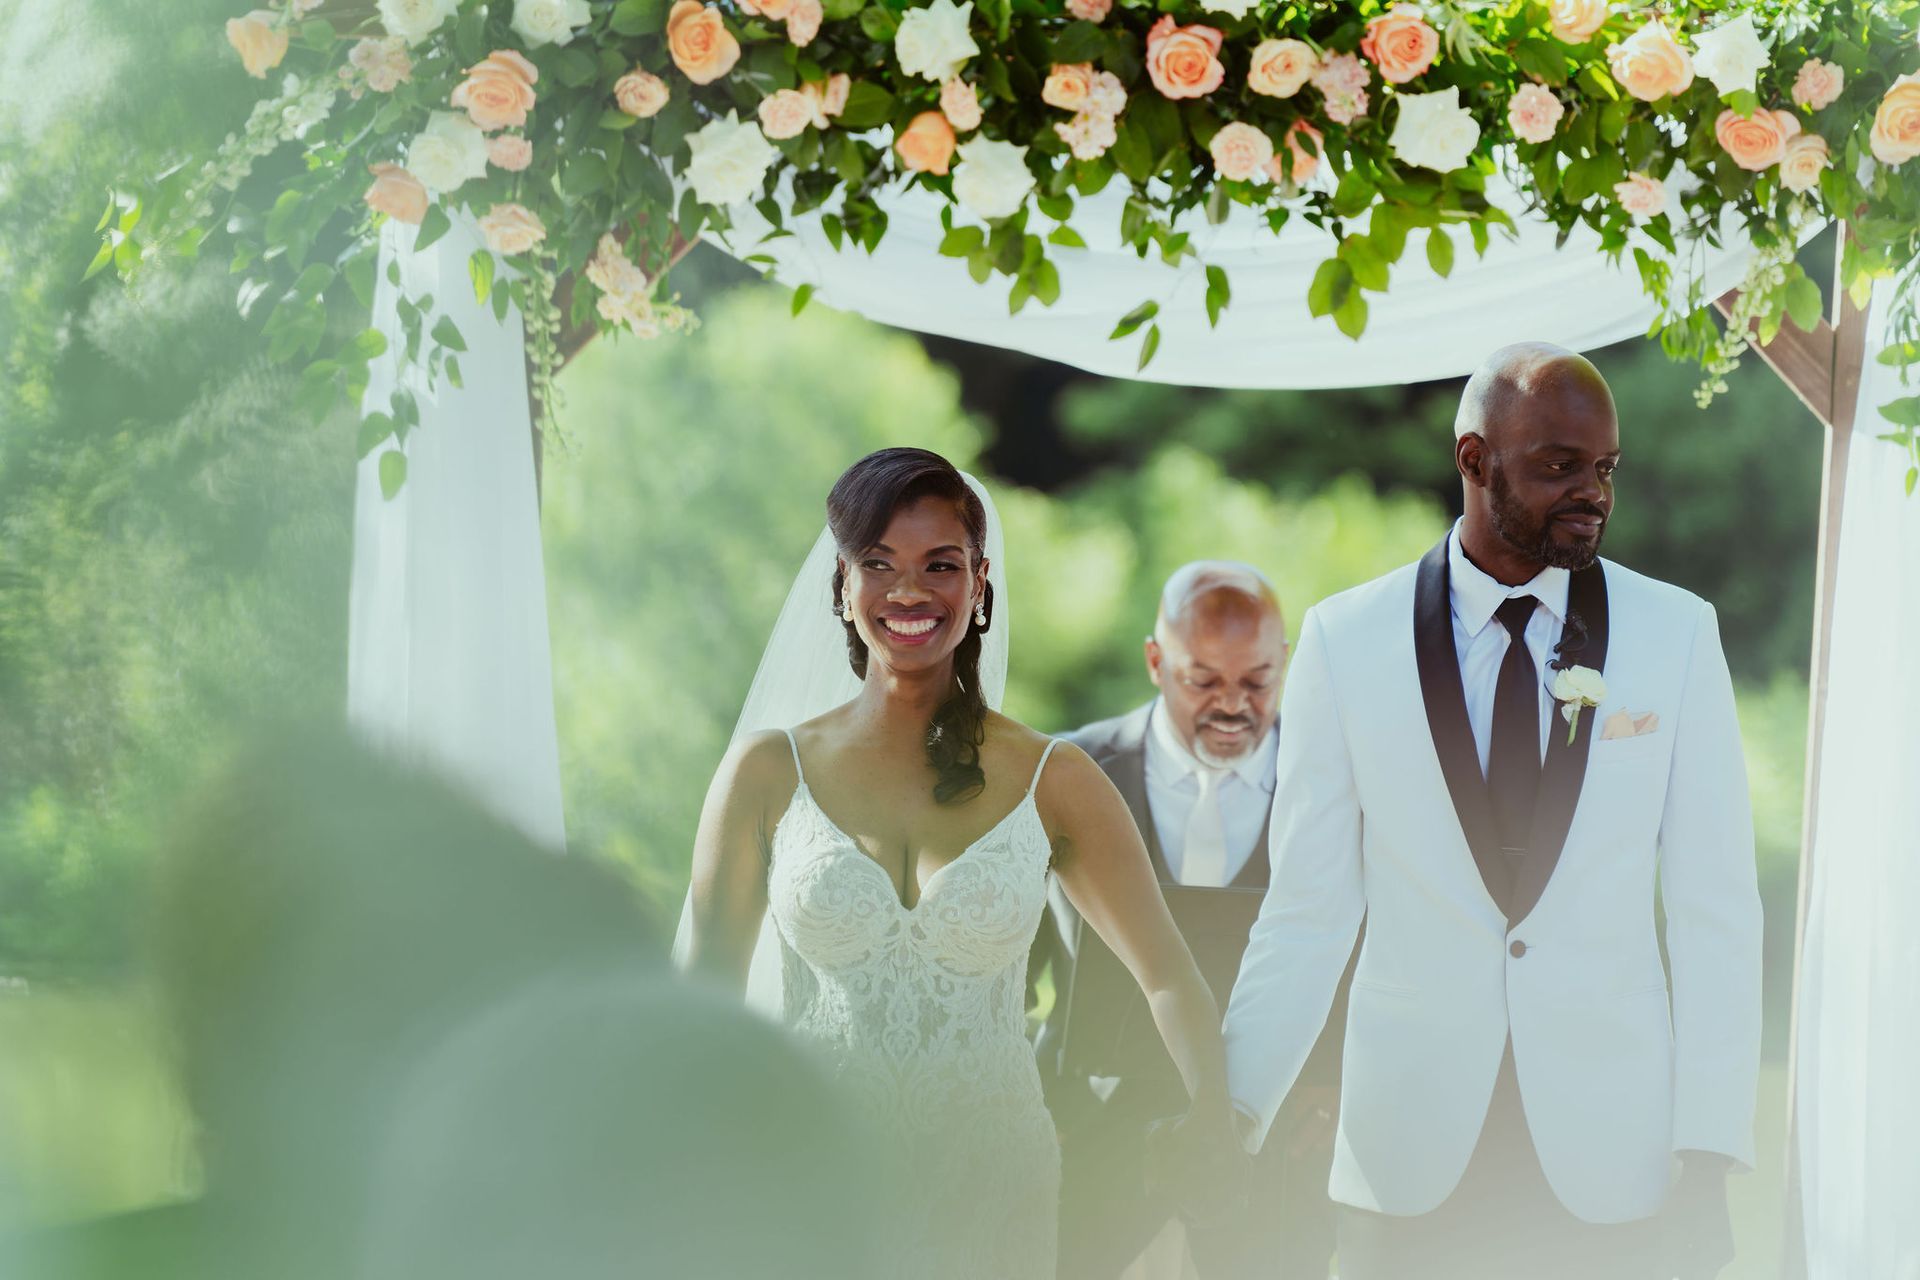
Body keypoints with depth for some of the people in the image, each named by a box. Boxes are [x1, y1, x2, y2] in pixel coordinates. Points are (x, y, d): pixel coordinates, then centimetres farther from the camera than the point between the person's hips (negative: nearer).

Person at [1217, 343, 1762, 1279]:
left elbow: (1715, 911, -1)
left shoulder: (1677, 634, 2)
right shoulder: (1346, 640, 0)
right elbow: (1309, 910, 0)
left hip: (1613, 1169, 0)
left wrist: (1709, 1161, -6)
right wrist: (1232, 1116, -8)